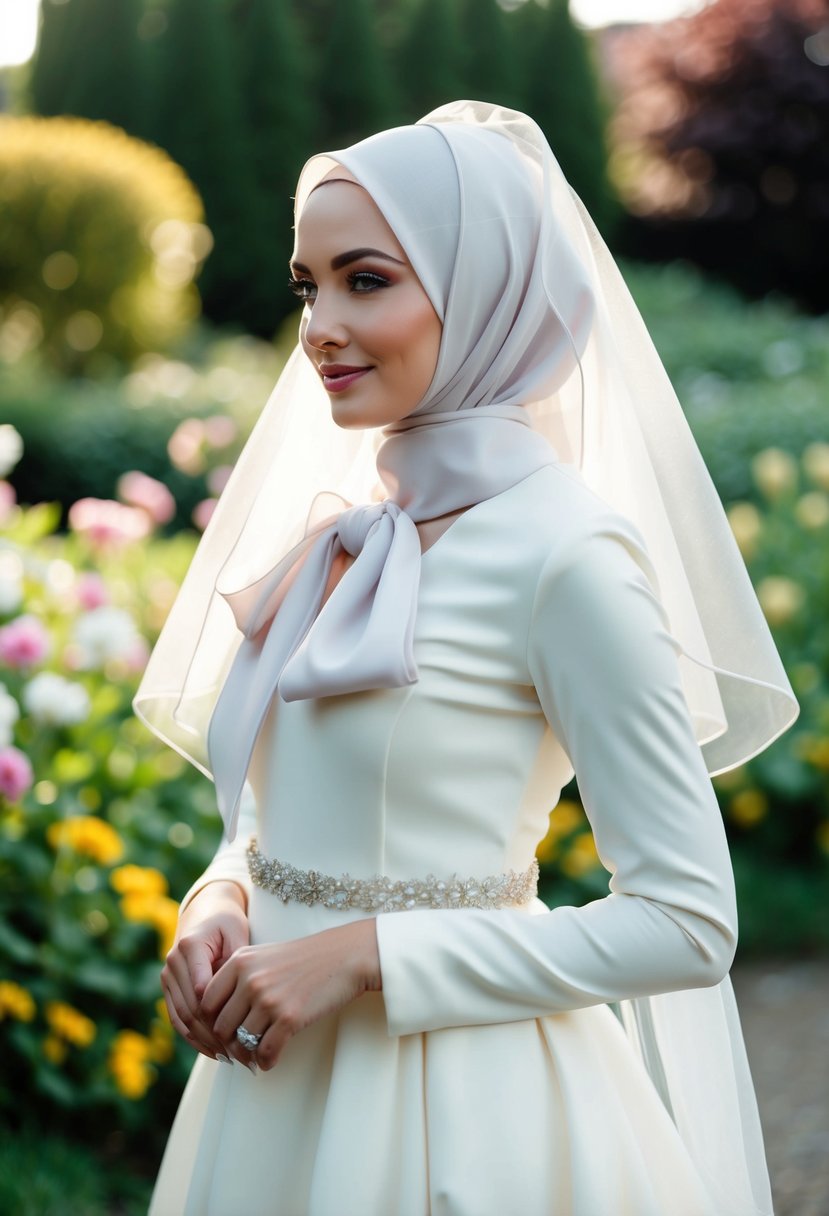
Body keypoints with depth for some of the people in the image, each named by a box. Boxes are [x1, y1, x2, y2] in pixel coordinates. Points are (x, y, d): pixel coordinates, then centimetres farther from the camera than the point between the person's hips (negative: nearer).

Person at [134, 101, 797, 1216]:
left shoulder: (561, 550, -17)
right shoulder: (336, 527, 4)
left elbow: (688, 924, -17)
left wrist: (363, 955, -18)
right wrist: (219, 903, -5)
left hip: (455, 1116, -6)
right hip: (278, 1089, 7)